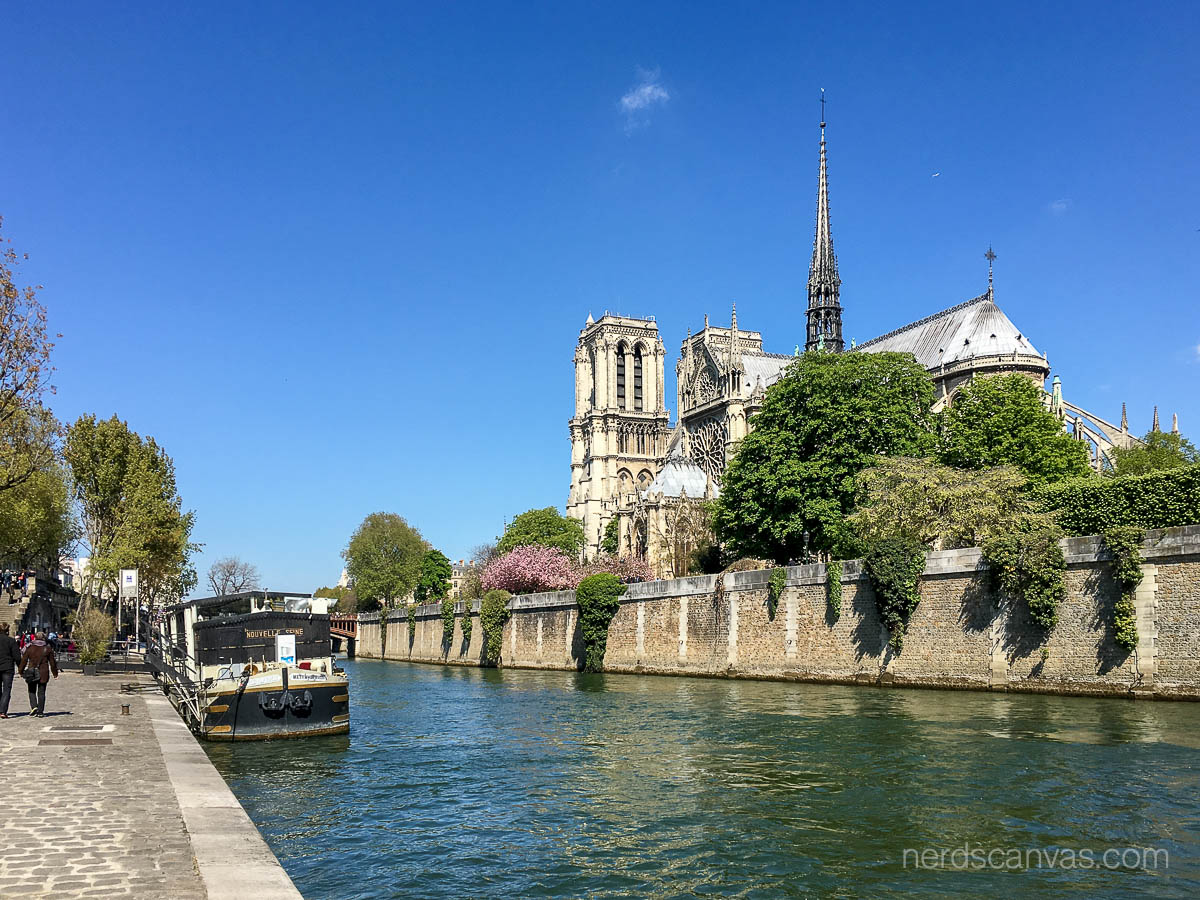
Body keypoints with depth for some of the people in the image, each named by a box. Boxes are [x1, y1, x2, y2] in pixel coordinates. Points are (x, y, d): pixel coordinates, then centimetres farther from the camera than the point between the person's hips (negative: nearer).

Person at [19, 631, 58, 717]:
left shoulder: (29, 648, -1)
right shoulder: (47, 648, 1)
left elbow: (24, 660, 2)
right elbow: (52, 662, 6)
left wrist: (21, 671, 14)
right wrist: (55, 673, 15)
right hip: (44, 674, 0)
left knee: (32, 691, 13)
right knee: (41, 692, 6)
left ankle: (34, 706, -7)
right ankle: (40, 712, 5)